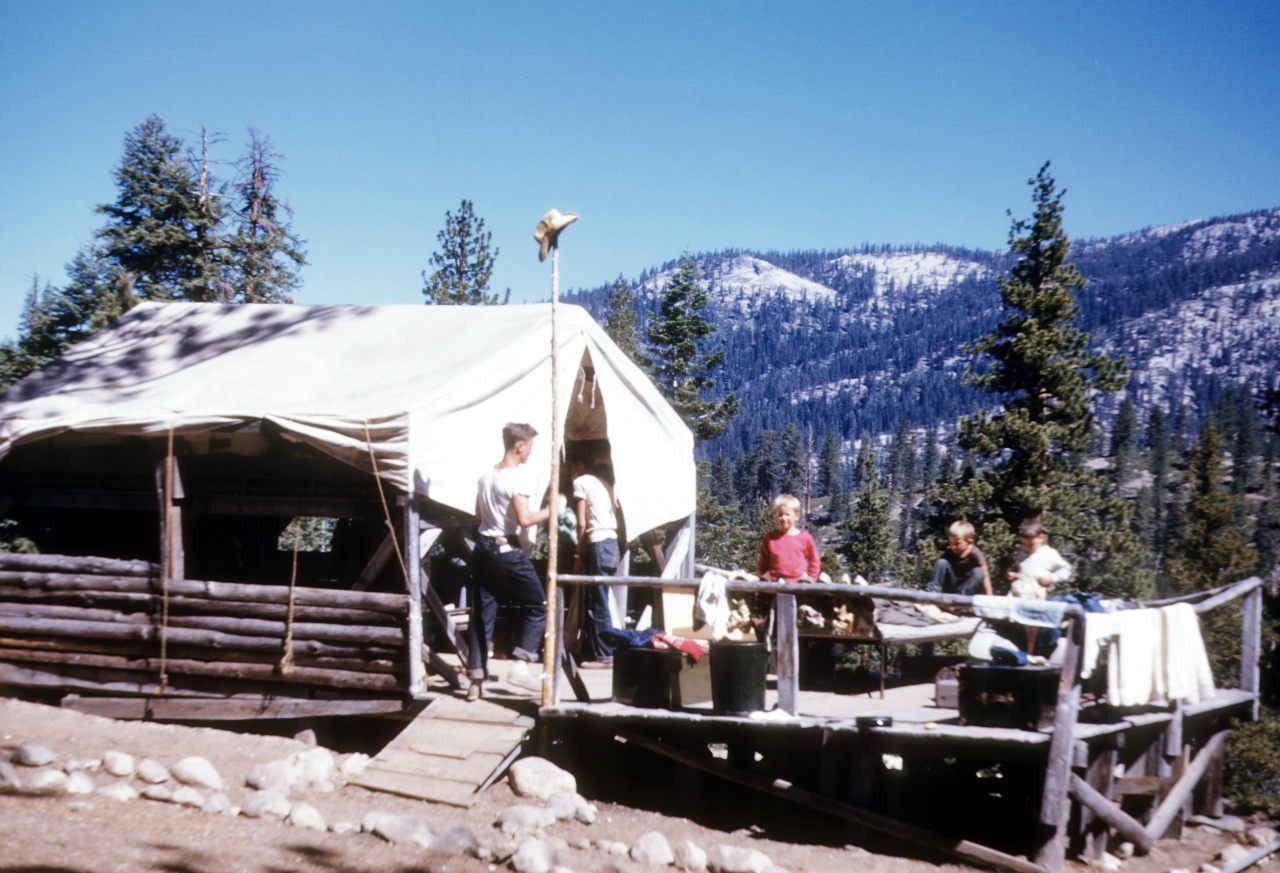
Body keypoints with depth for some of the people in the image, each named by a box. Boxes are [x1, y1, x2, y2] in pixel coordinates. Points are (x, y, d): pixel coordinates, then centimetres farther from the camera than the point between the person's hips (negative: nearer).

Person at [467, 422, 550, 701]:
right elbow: (524, 519, -19)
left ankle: (476, 680, 8)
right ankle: (522, 661, -5)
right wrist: (549, 512, -6)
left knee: (482, 613, 7)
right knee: (537, 605, 7)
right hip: (508, 550, -7)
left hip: (483, 548, 7)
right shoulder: (520, 475, -13)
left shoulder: (487, 475, 11)